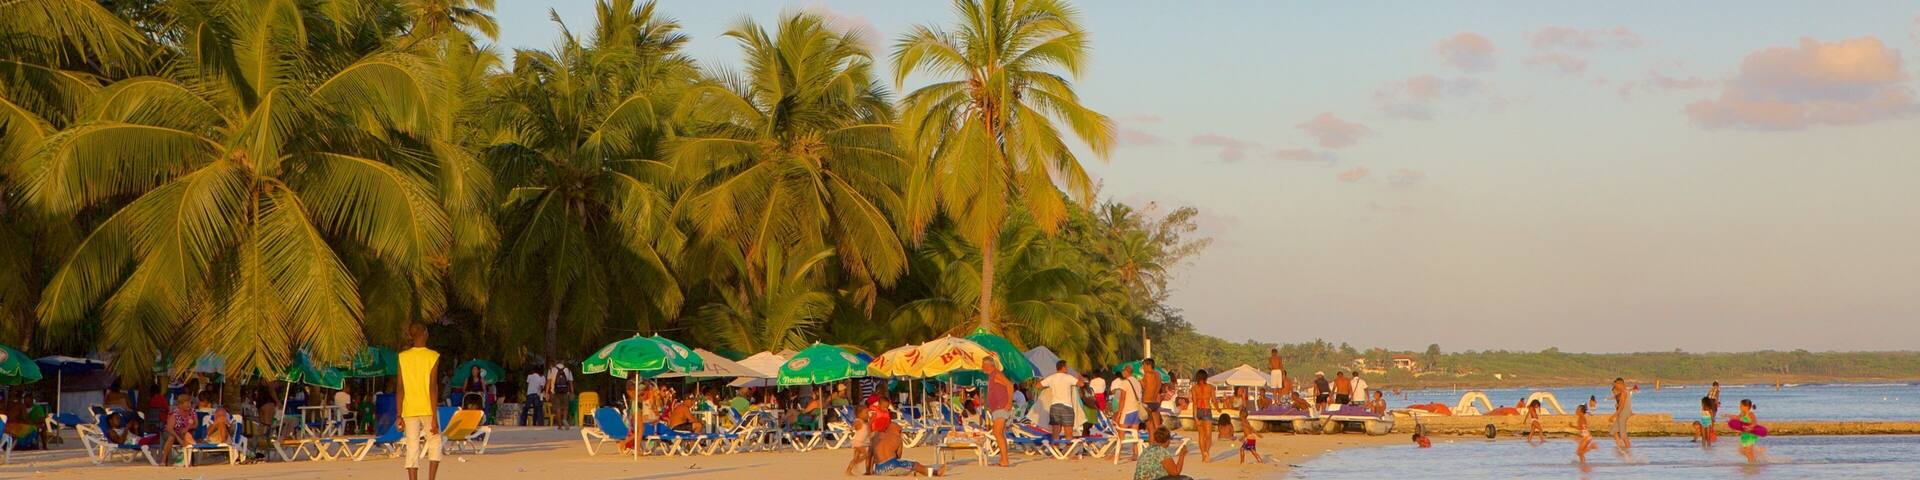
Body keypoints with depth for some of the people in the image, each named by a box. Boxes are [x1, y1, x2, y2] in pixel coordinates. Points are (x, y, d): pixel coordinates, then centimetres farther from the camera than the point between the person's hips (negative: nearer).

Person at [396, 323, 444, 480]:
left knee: (412, 450, 2)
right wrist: (435, 417, -10)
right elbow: (433, 388, -10)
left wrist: (399, 416, 5)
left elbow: (400, 388, 2)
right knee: (435, 444, 13)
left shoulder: (403, 357, 4)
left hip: (409, 411, 2)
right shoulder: (432, 356, -5)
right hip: (427, 409, -2)